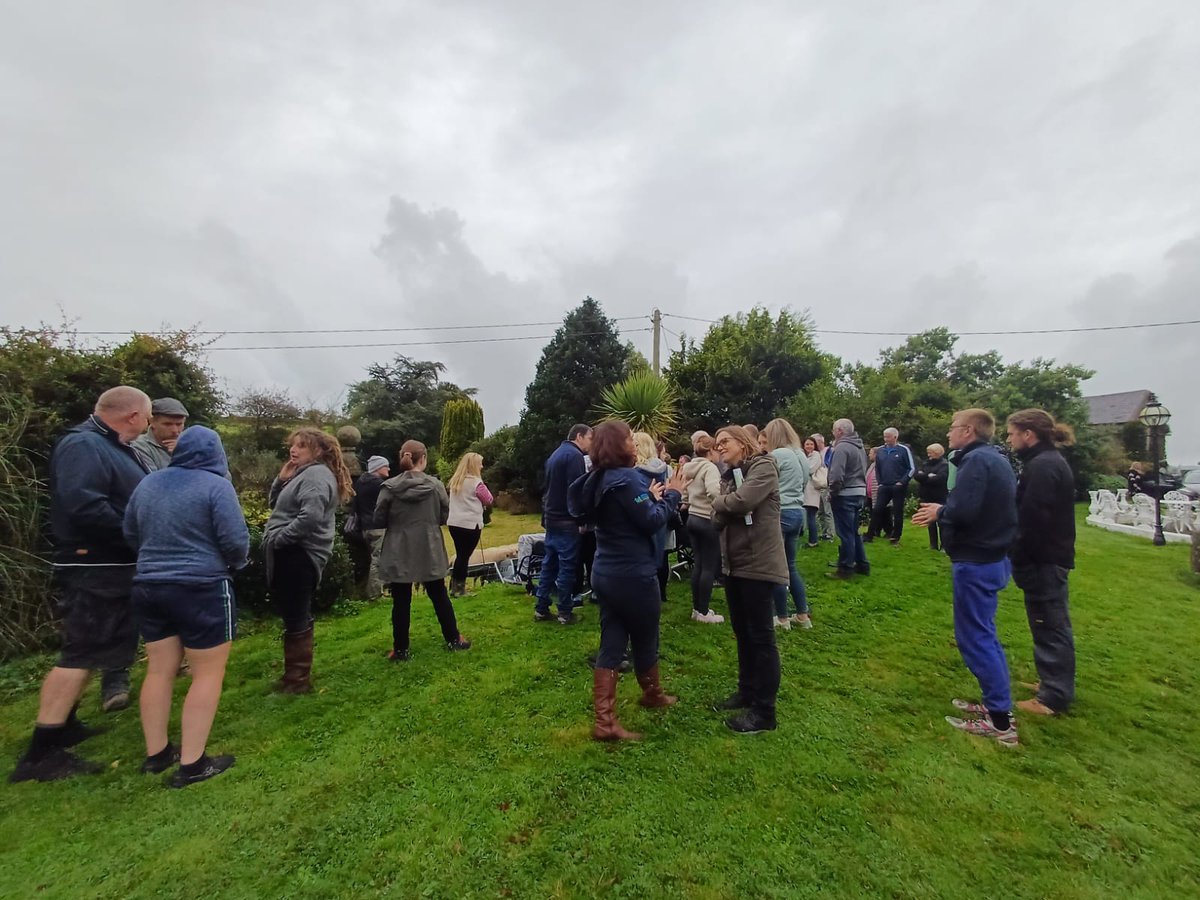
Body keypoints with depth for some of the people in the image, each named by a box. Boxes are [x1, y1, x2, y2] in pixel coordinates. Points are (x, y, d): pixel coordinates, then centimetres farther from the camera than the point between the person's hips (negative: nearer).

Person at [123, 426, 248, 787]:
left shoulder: (148, 483, 6)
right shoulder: (216, 486, -14)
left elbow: (130, 534, 15)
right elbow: (236, 540, -18)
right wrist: (236, 563, 3)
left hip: (148, 587, 7)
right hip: (202, 590, -7)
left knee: (159, 671, 16)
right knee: (208, 674, 4)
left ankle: (156, 753, 28)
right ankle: (192, 764, 8)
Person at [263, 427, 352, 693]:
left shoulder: (316, 475, -15)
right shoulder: (304, 473, 18)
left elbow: (310, 517, -28)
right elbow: (276, 506, 19)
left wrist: (277, 538, -18)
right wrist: (282, 479, 5)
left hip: (299, 555, -11)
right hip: (292, 554, 11)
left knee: (295, 618, -1)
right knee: (296, 617, 18)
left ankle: (297, 679, 10)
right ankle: (297, 675, 30)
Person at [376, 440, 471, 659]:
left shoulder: (389, 487, -9)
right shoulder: (435, 485, -7)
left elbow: (379, 520, -3)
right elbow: (445, 517, 0)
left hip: (399, 553, -1)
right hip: (430, 552, 1)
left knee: (401, 602, 9)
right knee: (439, 596, 14)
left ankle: (400, 649, 18)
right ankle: (453, 639, 25)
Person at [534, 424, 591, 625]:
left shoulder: (555, 454, 18)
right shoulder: (574, 455, -13)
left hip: (552, 518, 9)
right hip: (566, 520, -9)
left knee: (549, 564, 12)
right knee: (567, 566, -1)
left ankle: (541, 609, 18)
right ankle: (565, 613, 6)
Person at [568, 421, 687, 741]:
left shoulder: (597, 481, 8)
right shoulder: (626, 479, -20)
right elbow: (652, 522, -19)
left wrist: (650, 498, 12)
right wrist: (672, 494, -7)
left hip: (606, 573, 8)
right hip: (633, 575, -8)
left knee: (611, 645, 10)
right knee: (645, 639, 17)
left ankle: (605, 721, 13)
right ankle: (652, 693, 41)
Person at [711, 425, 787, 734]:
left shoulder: (763, 466, -10)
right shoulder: (728, 476, 13)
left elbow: (742, 501, -25)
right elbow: (718, 519, 5)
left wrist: (719, 501, -6)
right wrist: (723, 506, -16)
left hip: (758, 564, -8)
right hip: (734, 563, 8)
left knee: (761, 635, 1)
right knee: (742, 632, 18)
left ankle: (764, 711, 13)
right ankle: (747, 690, 34)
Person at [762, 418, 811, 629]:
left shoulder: (777, 455, -12)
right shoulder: (801, 455, 14)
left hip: (780, 513, -8)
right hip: (798, 512, 9)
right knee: (790, 566, 16)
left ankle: (782, 618, 11)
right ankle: (803, 615, 21)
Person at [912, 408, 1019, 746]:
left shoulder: (976, 460, -18)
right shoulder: (997, 460, 13)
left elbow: (964, 511, -27)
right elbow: (990, 508, 16)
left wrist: (939, 512, -8)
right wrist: (945, 511, 10)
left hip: (976, 561, -10)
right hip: (994, 557, 10)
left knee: (974, 636, -1)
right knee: (983, 632, 19)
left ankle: (1000, 721, 7)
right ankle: (996, 703, 29)